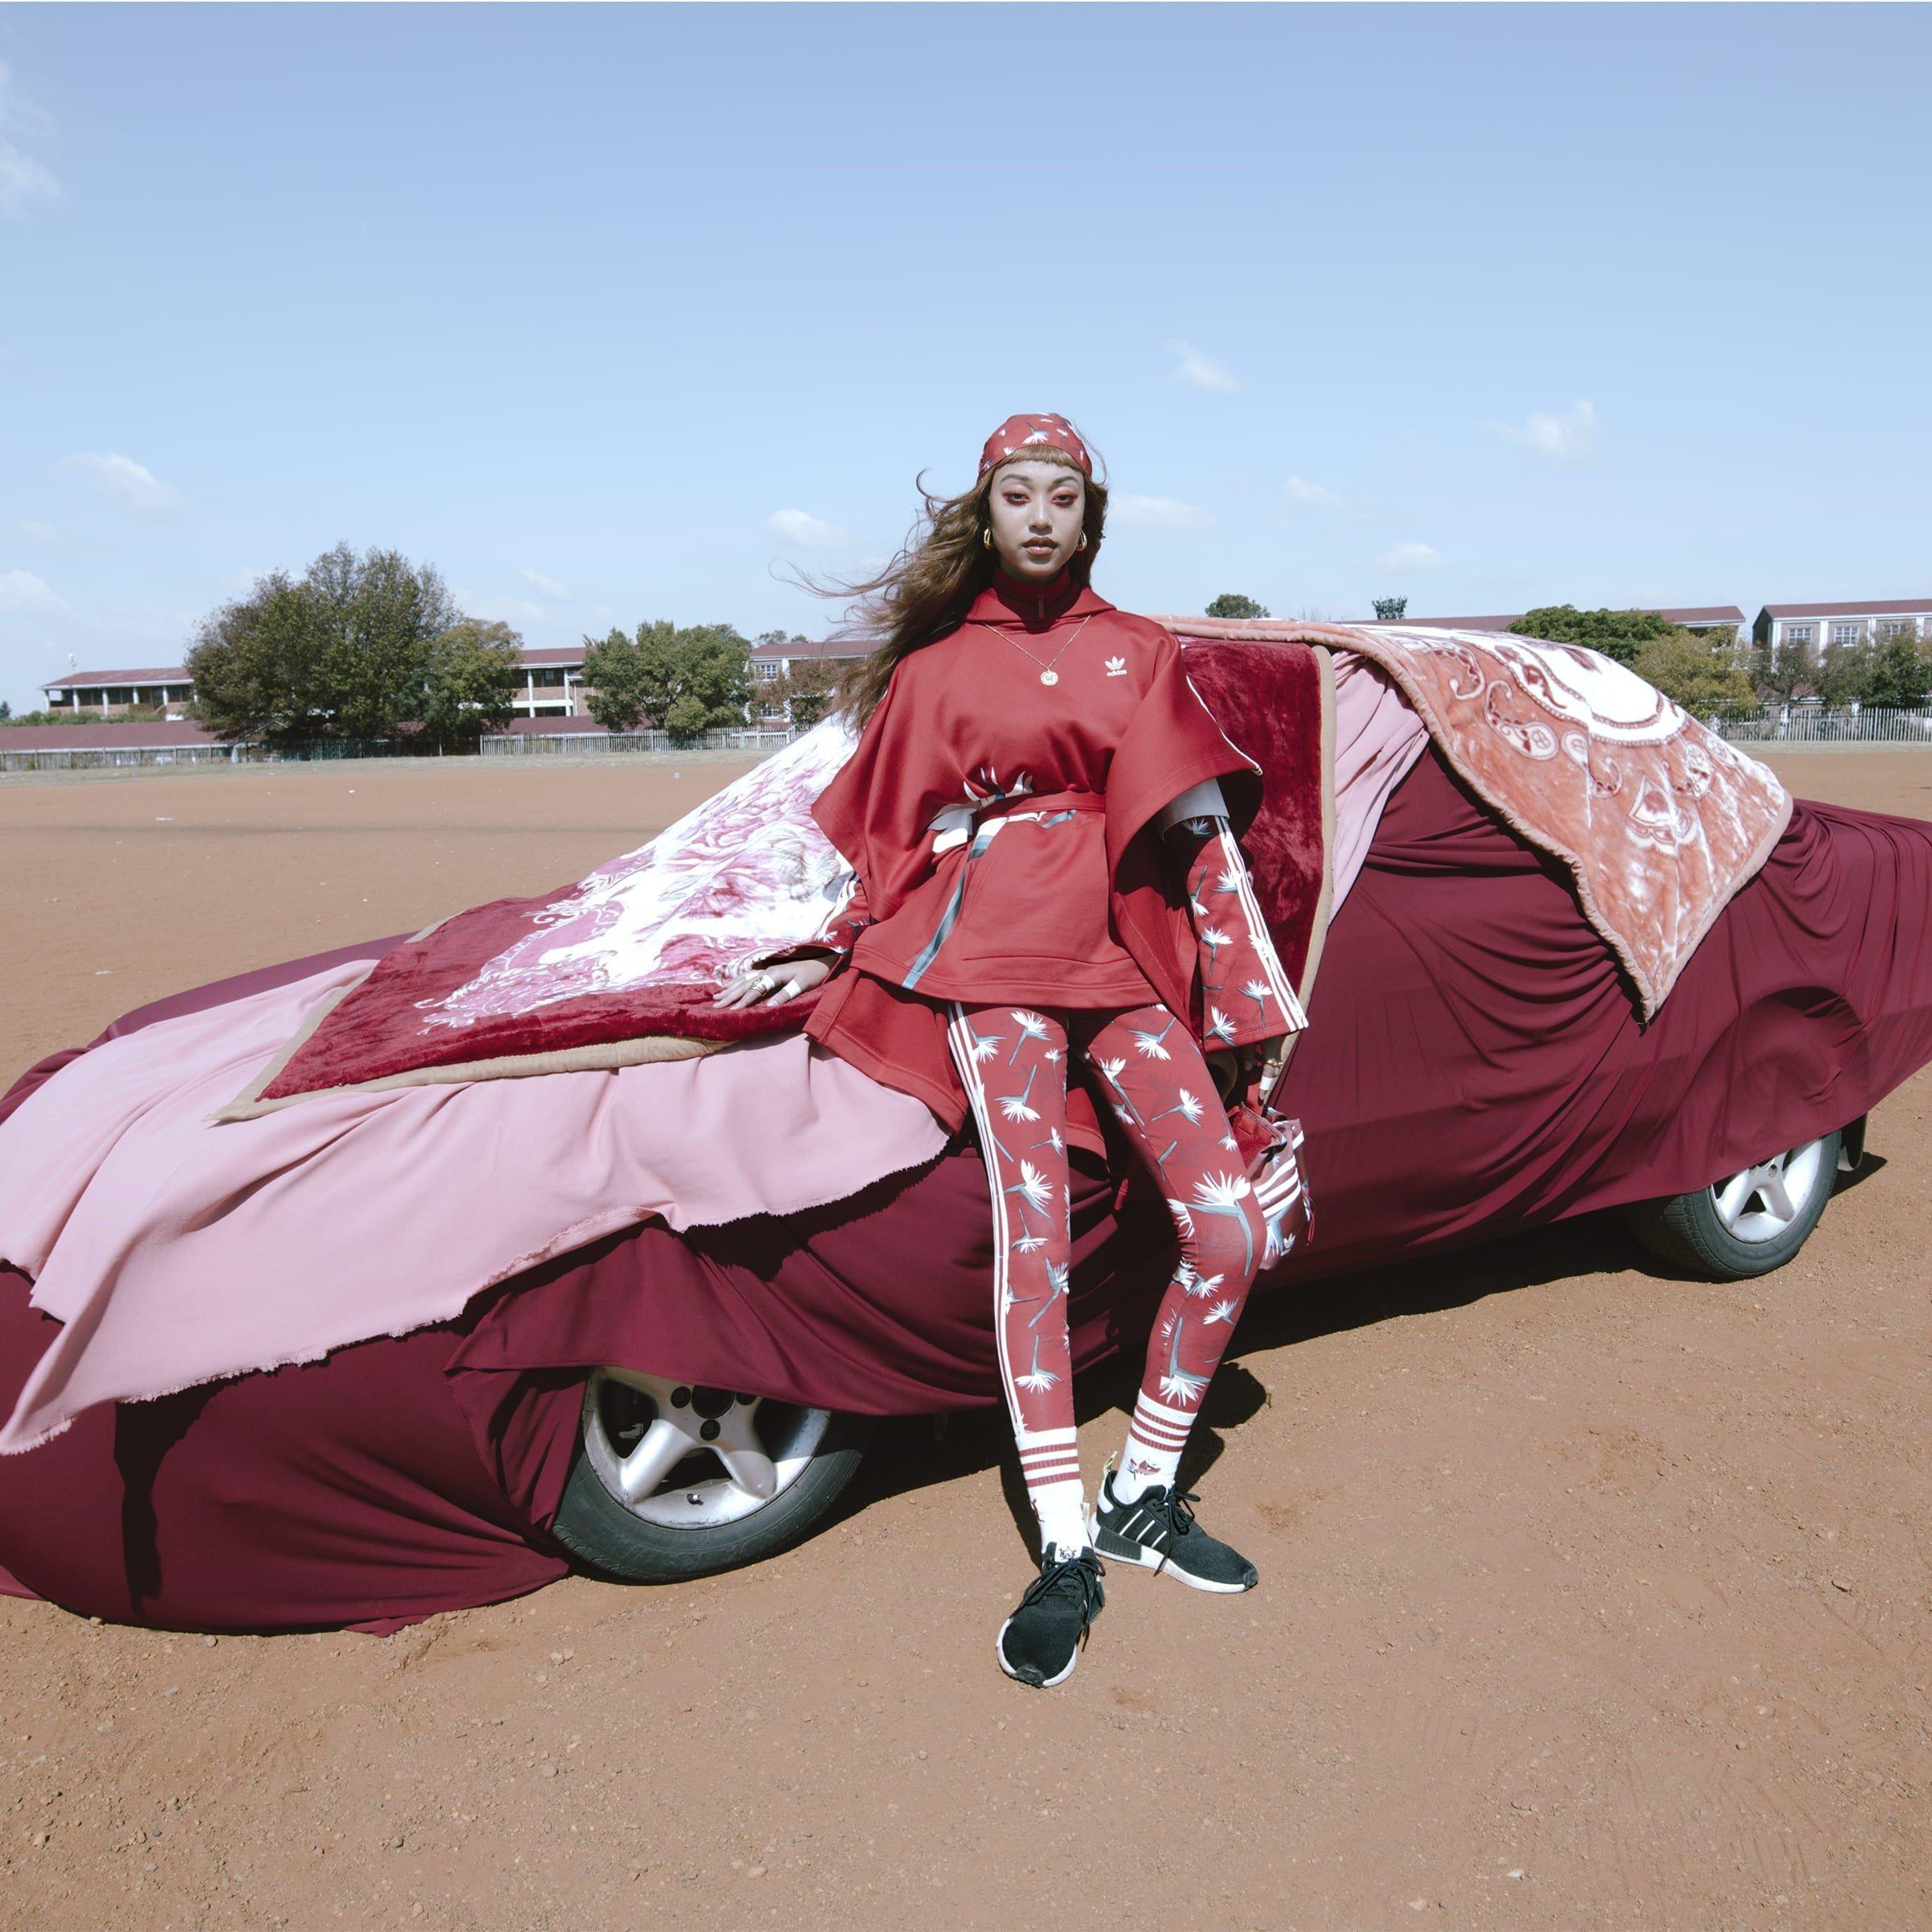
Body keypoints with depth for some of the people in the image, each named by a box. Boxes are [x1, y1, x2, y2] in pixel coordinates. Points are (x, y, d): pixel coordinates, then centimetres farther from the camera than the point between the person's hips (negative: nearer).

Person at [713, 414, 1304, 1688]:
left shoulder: (1136, 653, 13)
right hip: (995, 963, -2)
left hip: (1126, 961, 2)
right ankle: (1067, 1555, -1)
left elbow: (1205, 833, 9)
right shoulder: (936, 667, 12)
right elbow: (896, 841, 16)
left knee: (1231, 1231, -8)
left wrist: (1247, 1000, 4)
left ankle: (1144, 1497, 12)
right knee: (1034, 1238, -13)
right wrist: (828, 956, 9)